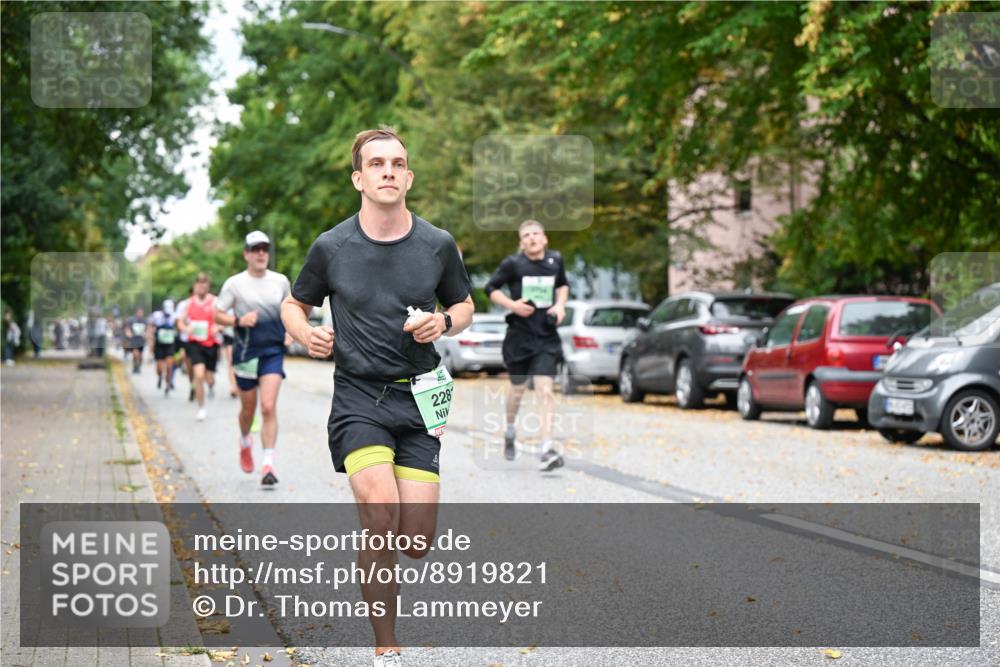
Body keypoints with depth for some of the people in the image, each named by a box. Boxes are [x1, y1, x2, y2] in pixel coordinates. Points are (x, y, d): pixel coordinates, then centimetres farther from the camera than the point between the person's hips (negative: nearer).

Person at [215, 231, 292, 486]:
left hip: (273, 352, 0)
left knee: (268, 407, -13)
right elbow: (217, 315, 0)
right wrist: (239, 321, -18)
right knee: (248, 408, 12)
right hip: (245, 353, 0)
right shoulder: (234, 283, -2)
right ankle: (245, 442, 46)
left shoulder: (281, 281, 5)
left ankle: (268, 465, -13)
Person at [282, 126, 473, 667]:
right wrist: (305, 333, -8)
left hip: (418, 399, 2)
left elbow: (464, 305, 16)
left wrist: (444, 323, -6)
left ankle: (375, 547, 34)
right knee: (381, 516, -22)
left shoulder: (438, 245, 2)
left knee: (416, 541, -5)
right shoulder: (331, 247, -2)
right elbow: (294, 304, 13)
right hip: (358, 397, -2)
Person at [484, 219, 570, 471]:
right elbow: (491, 288, 0)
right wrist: (512, 304, -14)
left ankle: (547, 450, -16)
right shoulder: (513, 264, -6)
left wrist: (560, 304, 3)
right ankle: (510, 431, 43)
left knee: (545, 391, -10)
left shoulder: (555, 260, 3)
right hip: (519, 335, -1)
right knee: (517, 389, 13)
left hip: (546, 337, 1)